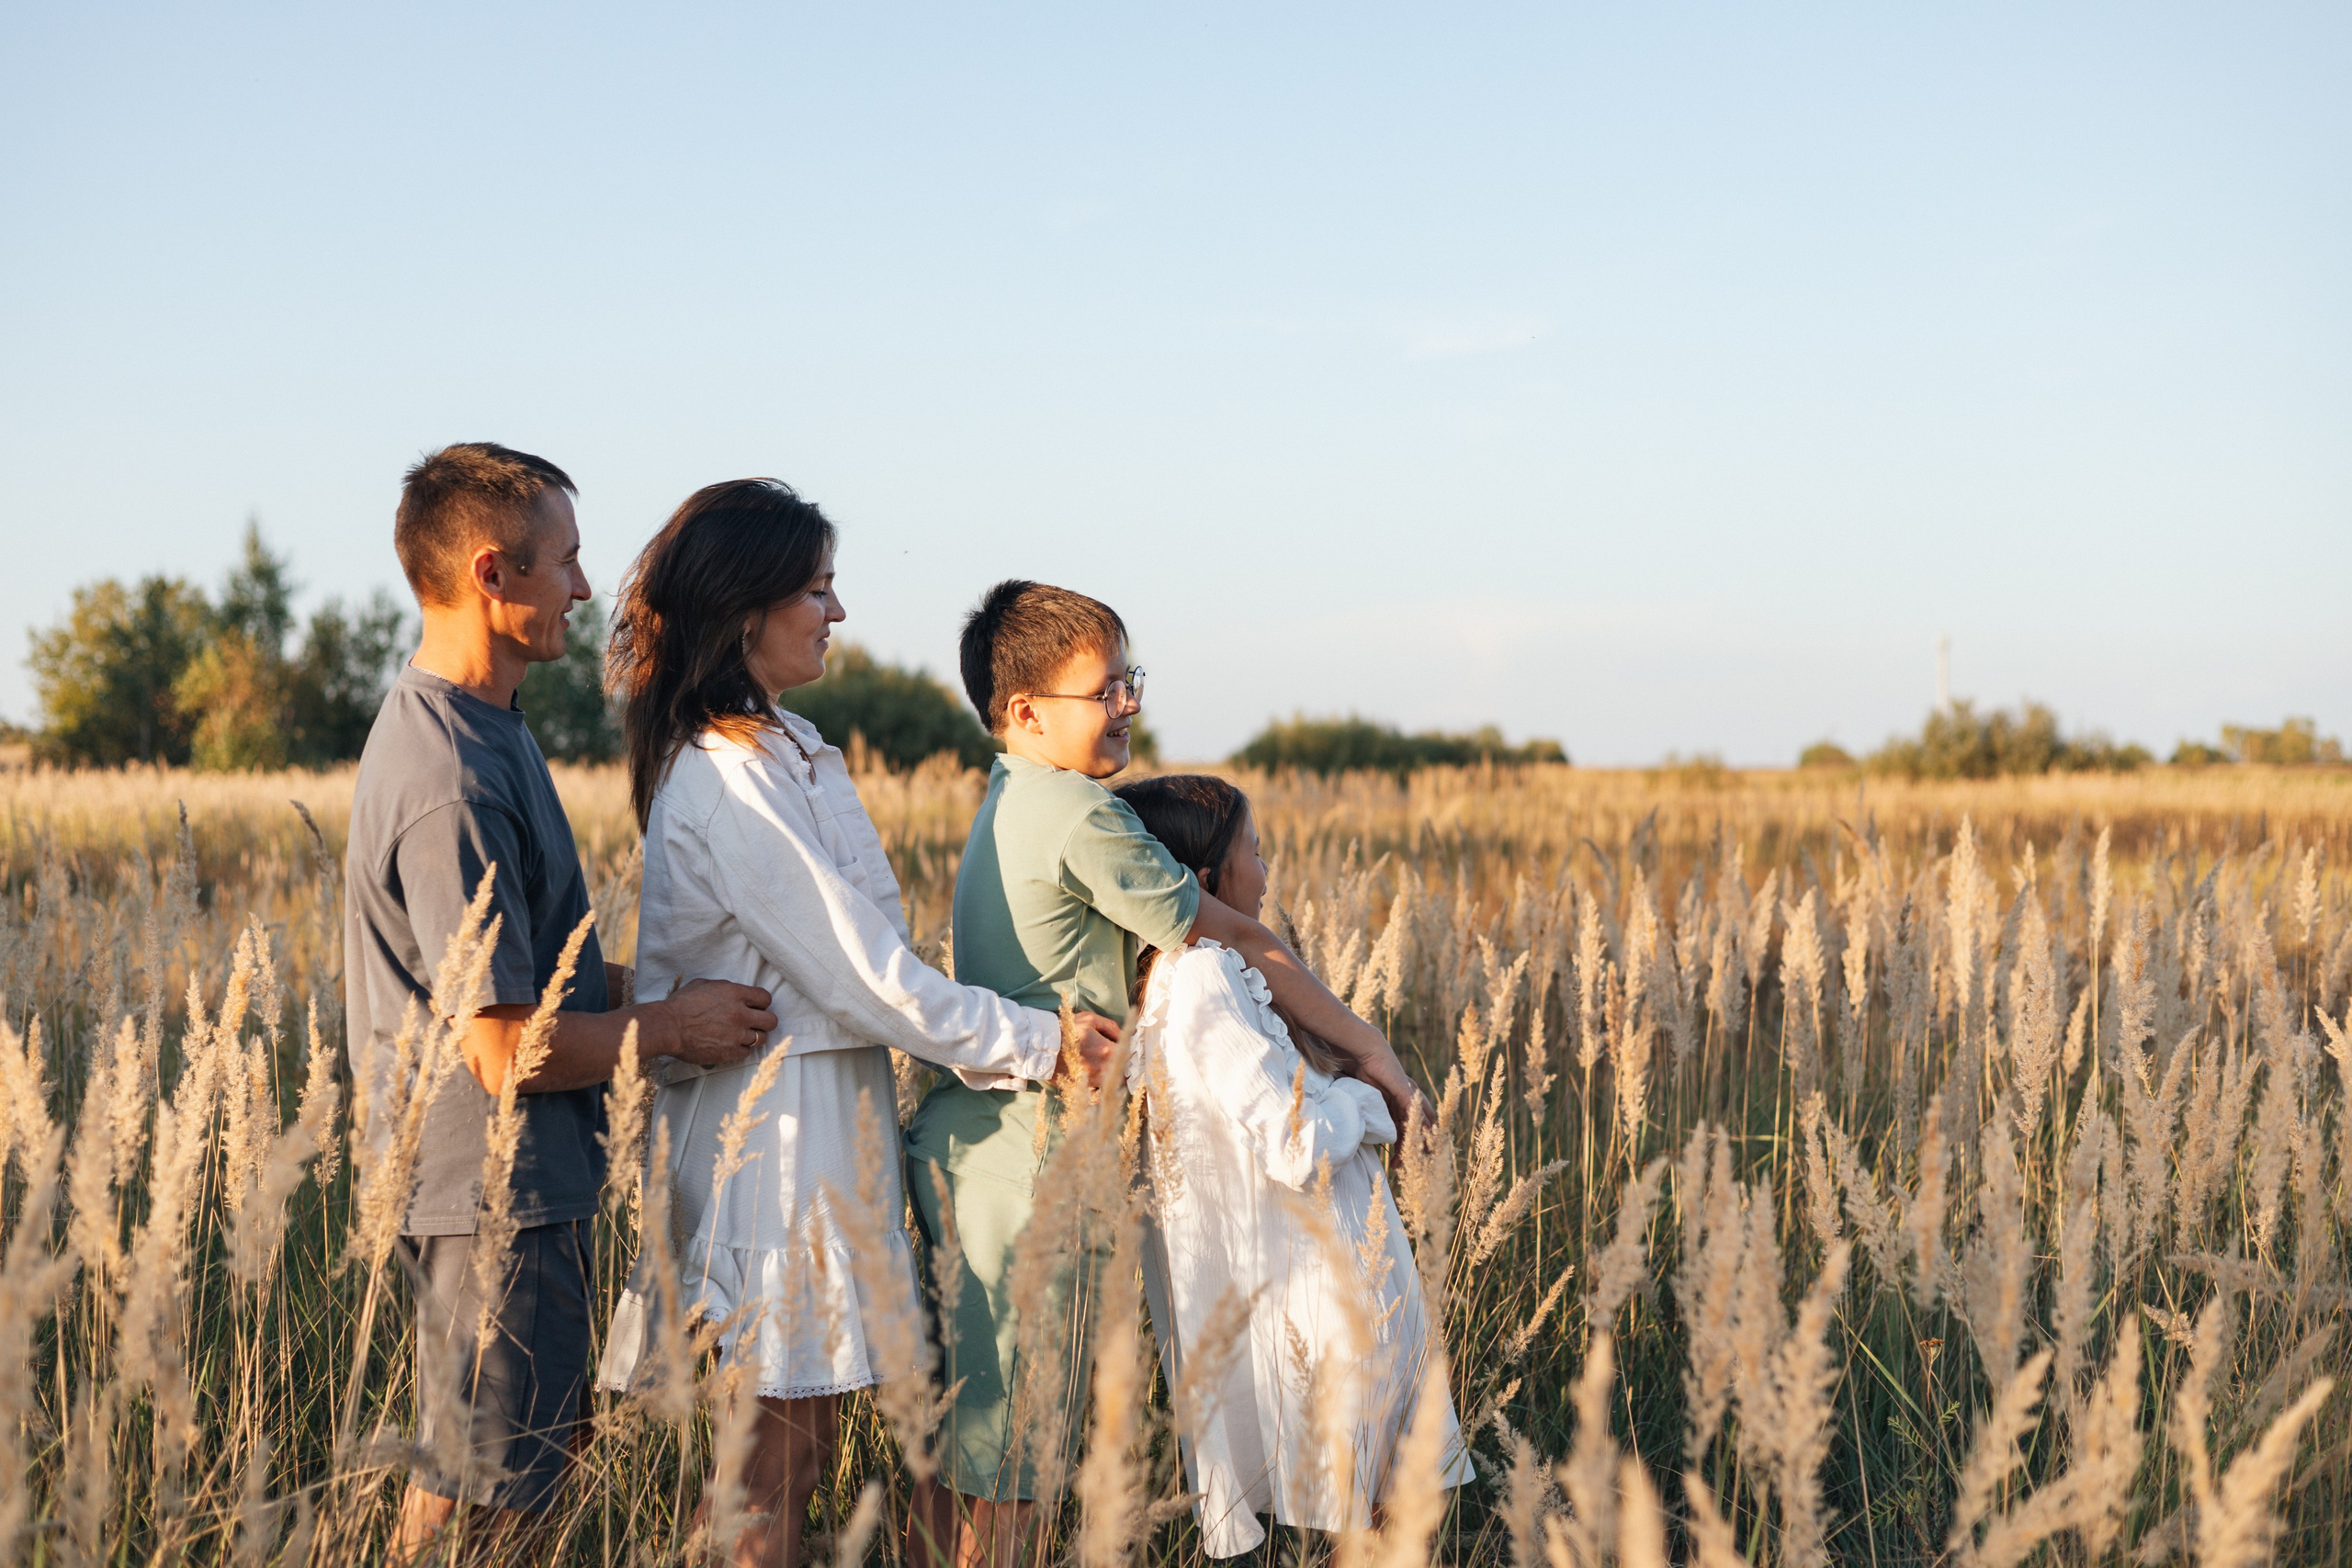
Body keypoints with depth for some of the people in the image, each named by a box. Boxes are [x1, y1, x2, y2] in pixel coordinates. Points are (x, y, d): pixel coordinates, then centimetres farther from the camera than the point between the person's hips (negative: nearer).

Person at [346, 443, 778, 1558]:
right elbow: (506, 1048, -23)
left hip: (513, 1182, 10)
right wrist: (672, 1025, -11)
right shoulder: (453, 784, -24)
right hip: (493, 1192, -10)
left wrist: (638, 985, 12)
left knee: (488, 1472, 18)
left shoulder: (469, 723, 9)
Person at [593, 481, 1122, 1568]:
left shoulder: (778, 748, 11)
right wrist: (1038, 1044, -9)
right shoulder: (727, 788, -21)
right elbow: (869, 980, -19)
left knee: (797, 1446, 13)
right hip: (778, 1136, -10)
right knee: (778, 1463, -2)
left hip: (819, 1119, 10)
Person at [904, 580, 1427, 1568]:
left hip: (967, 1143, 10)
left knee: (962, 1447, 16)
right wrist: (1366, 1046, 0)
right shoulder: (1078, 817, -16)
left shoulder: (1010, 804, 14)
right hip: (1021, 1161, -10)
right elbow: (1237, 944, -9)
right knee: (1003, 1472, -3)